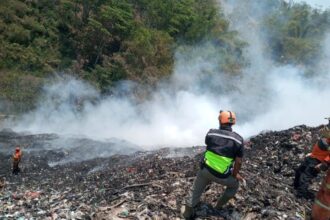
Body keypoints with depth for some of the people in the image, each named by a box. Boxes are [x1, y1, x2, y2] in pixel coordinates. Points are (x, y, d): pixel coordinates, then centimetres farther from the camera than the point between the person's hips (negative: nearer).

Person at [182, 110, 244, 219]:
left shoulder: (211, 133, -10)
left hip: (205, 169, 1)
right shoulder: (238, 139, -13)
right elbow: (238, 161, -8)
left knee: (196, 190, 24)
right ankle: (219, 205, 39)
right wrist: (235, 174, 9)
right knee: (234, 185, 31)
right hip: (222, 176, -1)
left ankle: (188, 212, 35)